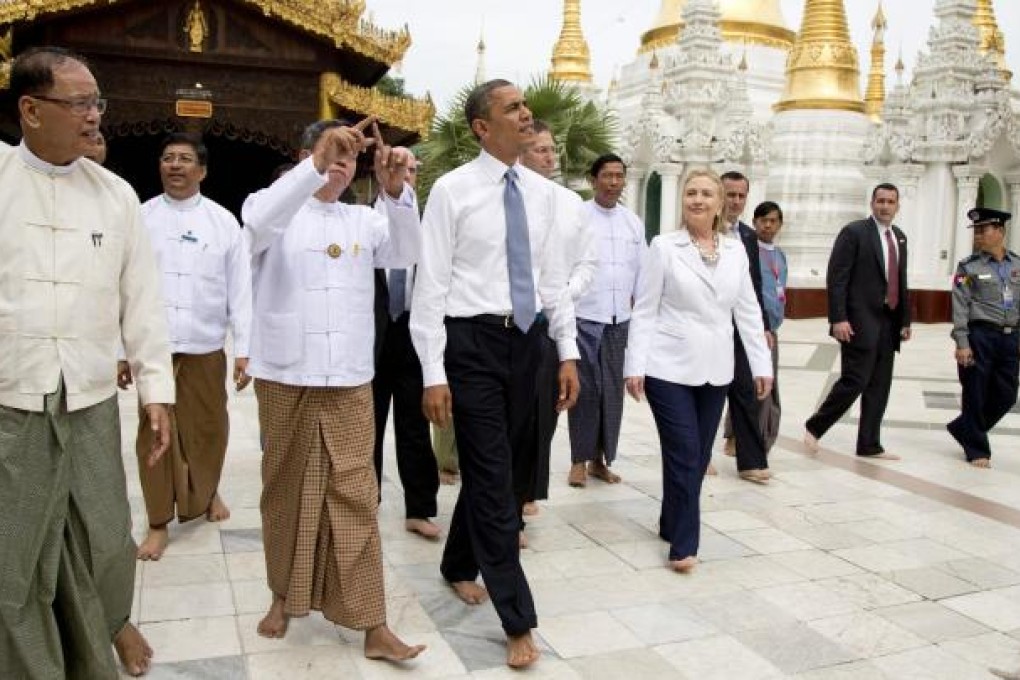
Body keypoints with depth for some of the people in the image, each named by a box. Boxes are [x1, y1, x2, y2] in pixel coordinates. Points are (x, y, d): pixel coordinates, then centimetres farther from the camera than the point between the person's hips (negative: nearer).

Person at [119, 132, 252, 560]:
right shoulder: (140, 218, 3)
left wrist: (244, 349, -3)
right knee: (155, 436, 4)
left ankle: (208, 493, 39)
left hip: (206, 349, 0)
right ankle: (158, 524, 16)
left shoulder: (223, 221, 2)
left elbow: (240, 288, 1)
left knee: (208, 431, 12)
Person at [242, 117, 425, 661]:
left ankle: (371, 624, 2)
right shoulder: (278, 212, 3)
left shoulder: (364, 219, 12)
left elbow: (406, 254, -6)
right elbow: (258, 224, -21)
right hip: (285, 377, -1)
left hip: (349, 380, 2)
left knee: (354, 495, 0)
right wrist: (315, 165, -31)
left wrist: (395, 190, -22)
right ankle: (285, 593, 31)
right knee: (286, 489, 10)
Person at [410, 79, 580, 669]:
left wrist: (568, 352, 8)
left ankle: (459, 566, 41)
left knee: (498, 465, 16)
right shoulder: (452, 190, -7)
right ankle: (518, 620, 9)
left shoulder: (543, 192, 9)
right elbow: (431, 285, -9)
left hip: (527, 338, 6)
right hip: (474, 340, -5)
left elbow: (554, 276, 12)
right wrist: (434, 373, -13)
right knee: (493, 476, -2)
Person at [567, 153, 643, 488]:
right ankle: (579, 460, 13)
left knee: (612, 392, 9)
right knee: (585, 390, 1)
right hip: (584, 317, -4)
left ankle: (600, 459, 21)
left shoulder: (634, 222, 10)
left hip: (620, 319, 4)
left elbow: (641, 271, 14)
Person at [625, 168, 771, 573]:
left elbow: (748, 311, 10)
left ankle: (672, 525, 29)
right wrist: (635, 366, -10)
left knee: (699, 456, 11)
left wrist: (761, 364, 7)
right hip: (670, 368, -4)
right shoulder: (664, 247, -3)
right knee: (684, 454, -6)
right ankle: (683, 544, 4)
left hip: (715, 370, 4)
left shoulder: (736, 251, 8)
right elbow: (644, 310, -5)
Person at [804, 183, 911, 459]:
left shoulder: (900, 238, 15)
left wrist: (906, 320, 14)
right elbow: (836, 278, -11)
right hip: (860, 322, -7)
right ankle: (815, 427, 9)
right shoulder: (854, 232, -6)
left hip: (888, 323, 7)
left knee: (879, 387, 9)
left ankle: (869, 445, 17)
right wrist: (838, 319, -18)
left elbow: (901, 282, 19)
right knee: (854, 381, -9)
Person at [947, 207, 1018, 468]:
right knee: (976, 396, 2)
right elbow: (960, 307, -6)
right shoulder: (968, 267, -2)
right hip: (980, 336, -4)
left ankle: (963, 429, 30)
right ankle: (977, 450, 17)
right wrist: (962, 343, -13)